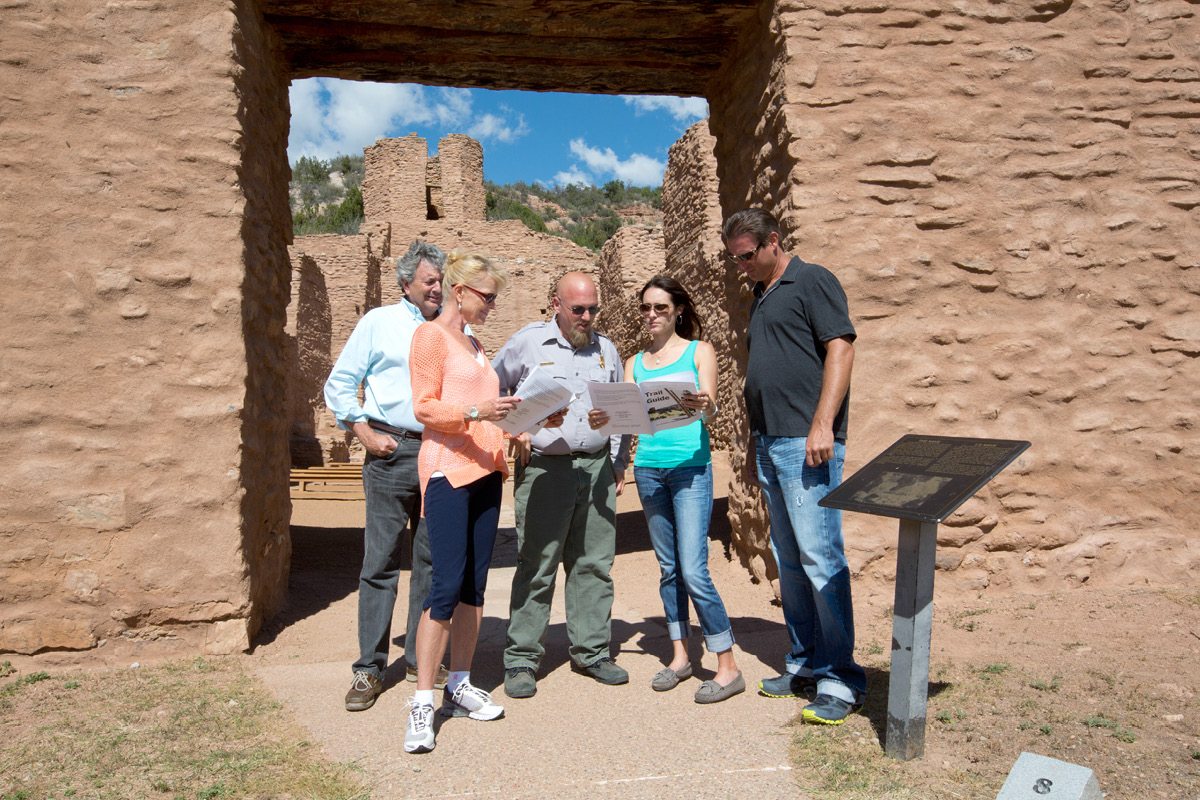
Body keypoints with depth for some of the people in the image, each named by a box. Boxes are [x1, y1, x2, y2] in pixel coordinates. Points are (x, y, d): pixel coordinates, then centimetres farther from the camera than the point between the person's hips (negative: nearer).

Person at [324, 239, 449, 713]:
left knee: (433, 558, 9)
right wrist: (364, 433, -4)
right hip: (392, 451, -3)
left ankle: (420, 659, 21)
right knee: (380, 560, -1)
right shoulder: (379, 322, 6)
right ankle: (369, 669, 8)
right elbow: (339, 385, 6)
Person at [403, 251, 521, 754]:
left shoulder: (473, 343, 21)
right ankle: (422, 703, -4)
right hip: (447, 470, -8)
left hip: (485, 470, 8)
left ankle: (460, 686, 18)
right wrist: (473, 411, -24)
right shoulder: (431, 335, -2)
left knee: (474, 584, 8)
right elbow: (424, 407, -11)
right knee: (447, 586, -11)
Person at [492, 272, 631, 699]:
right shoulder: (527, 342, 1)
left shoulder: (605, 348, 13)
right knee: (536, 566, -1)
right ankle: (521, 660, 9)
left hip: (596, 467, 4)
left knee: (594, 564, 8)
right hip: (543, 468, -4)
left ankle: (591, 651, 21)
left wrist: (618, 463, 15)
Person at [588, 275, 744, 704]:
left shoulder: (699, 351, 4)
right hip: (648, 468, 4)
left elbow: (710, 408, -9)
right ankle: (680, 656, 23)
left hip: (691, 467, -4)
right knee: (668, 568, 11)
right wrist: (603, 420, -17)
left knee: (693, 571, -9)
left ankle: (728, 668, 2)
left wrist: (703, 406, -32)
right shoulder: (635, 363, 14)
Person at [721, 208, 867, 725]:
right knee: (789, 561, 11)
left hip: (806, 443, -9)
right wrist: (758, 439, 17)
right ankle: (805, 665, 21)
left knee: (820, 557, -8)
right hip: (768, 444, 9)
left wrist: (823, 425, -20)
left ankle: (839, 678, 1)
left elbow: (841, 349, -12)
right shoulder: (761, 298, 21)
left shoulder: (811, 282, -2)